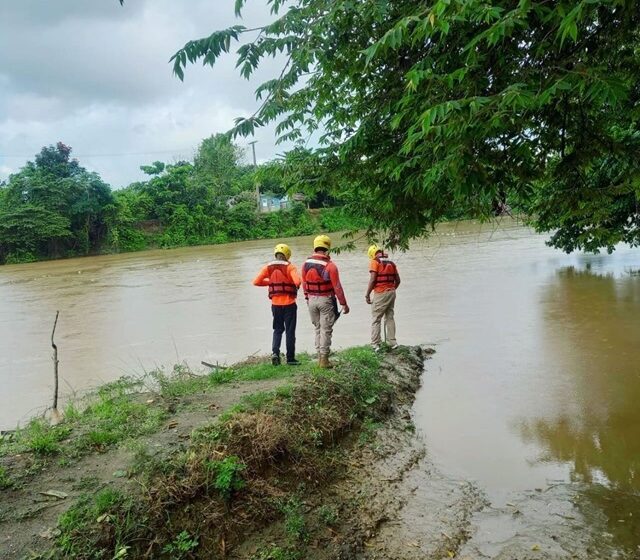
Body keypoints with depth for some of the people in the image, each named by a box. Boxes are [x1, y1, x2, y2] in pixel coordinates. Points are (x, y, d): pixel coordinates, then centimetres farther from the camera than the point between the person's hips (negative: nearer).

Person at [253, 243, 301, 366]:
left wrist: (270, 282, 10)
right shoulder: (289, 267, -8)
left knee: (278, 330, 17)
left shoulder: (268, 267, 2)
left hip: (275, 304, 3)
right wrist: (297, 286, -1)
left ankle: (275, 352, -3)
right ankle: (290, 358, 12)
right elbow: (297, 281, -24)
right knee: (290, 331, 8)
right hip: (289, 304, -3)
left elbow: (256, 282, -4)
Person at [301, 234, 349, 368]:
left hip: (312, 300, 5)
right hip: (326, 300, -5)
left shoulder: (306, 264, -1)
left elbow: (304, 284, 7)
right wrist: (344, 304, -5)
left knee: (318, 328, 18)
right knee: (326, 330, 3)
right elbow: (337, 287, -13)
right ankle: (324, 359, 5)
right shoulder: (330, 266, -16)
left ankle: (320, 356, 20)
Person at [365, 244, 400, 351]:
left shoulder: (374, 262, -6)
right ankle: (392, 342, 16)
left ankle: (376, 344, -1)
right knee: (390, 317, 15)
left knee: (375, 319, 1)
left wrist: (367, 295, -9)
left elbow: (372, 280, -14)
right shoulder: (391, 262, 12)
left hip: (380, 293, -6)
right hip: (392, 292, 6)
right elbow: (397, 280, 14)